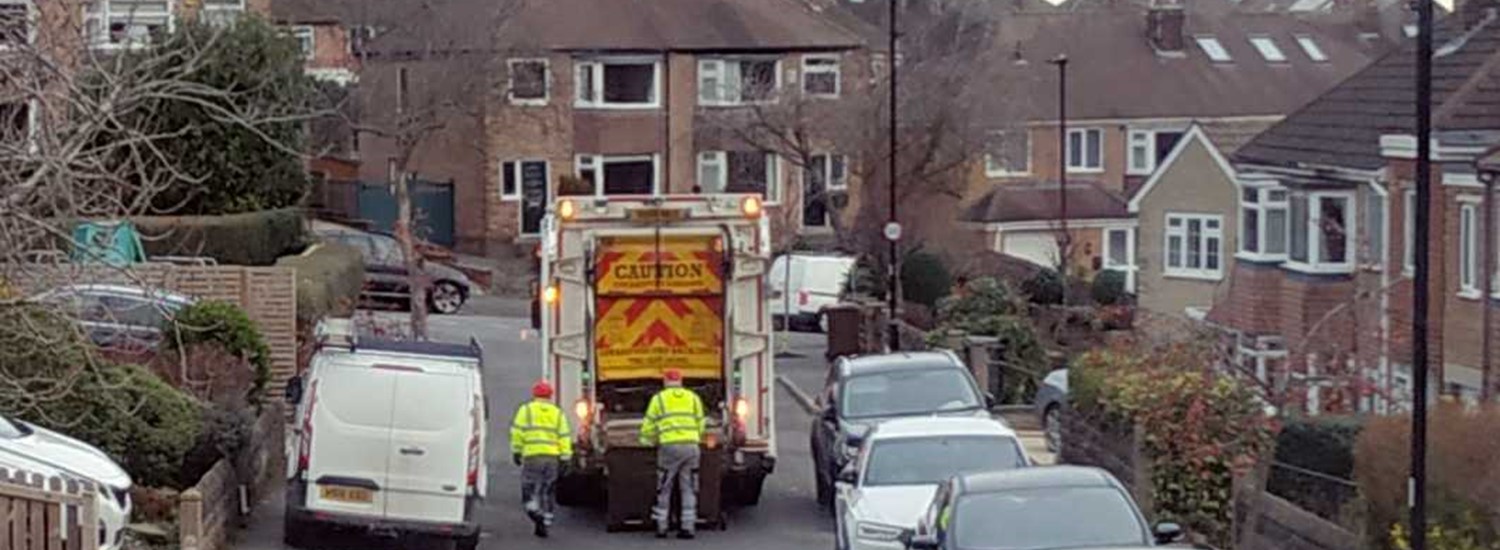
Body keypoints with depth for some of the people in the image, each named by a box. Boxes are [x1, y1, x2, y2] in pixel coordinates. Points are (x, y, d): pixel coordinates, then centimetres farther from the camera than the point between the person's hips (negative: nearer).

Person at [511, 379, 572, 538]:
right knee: (548, 491, 12)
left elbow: (517, 433, -2)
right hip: (552, 457, 3)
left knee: (529, 488, 4)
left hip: (532, 456, -3)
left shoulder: (526, 410, 3)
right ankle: (546, 521, 11)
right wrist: (565, 458, 6)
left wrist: (516, 452, 6)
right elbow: (564, 437, 5)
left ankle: (534, 510, -22)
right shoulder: (558, 413, 11)